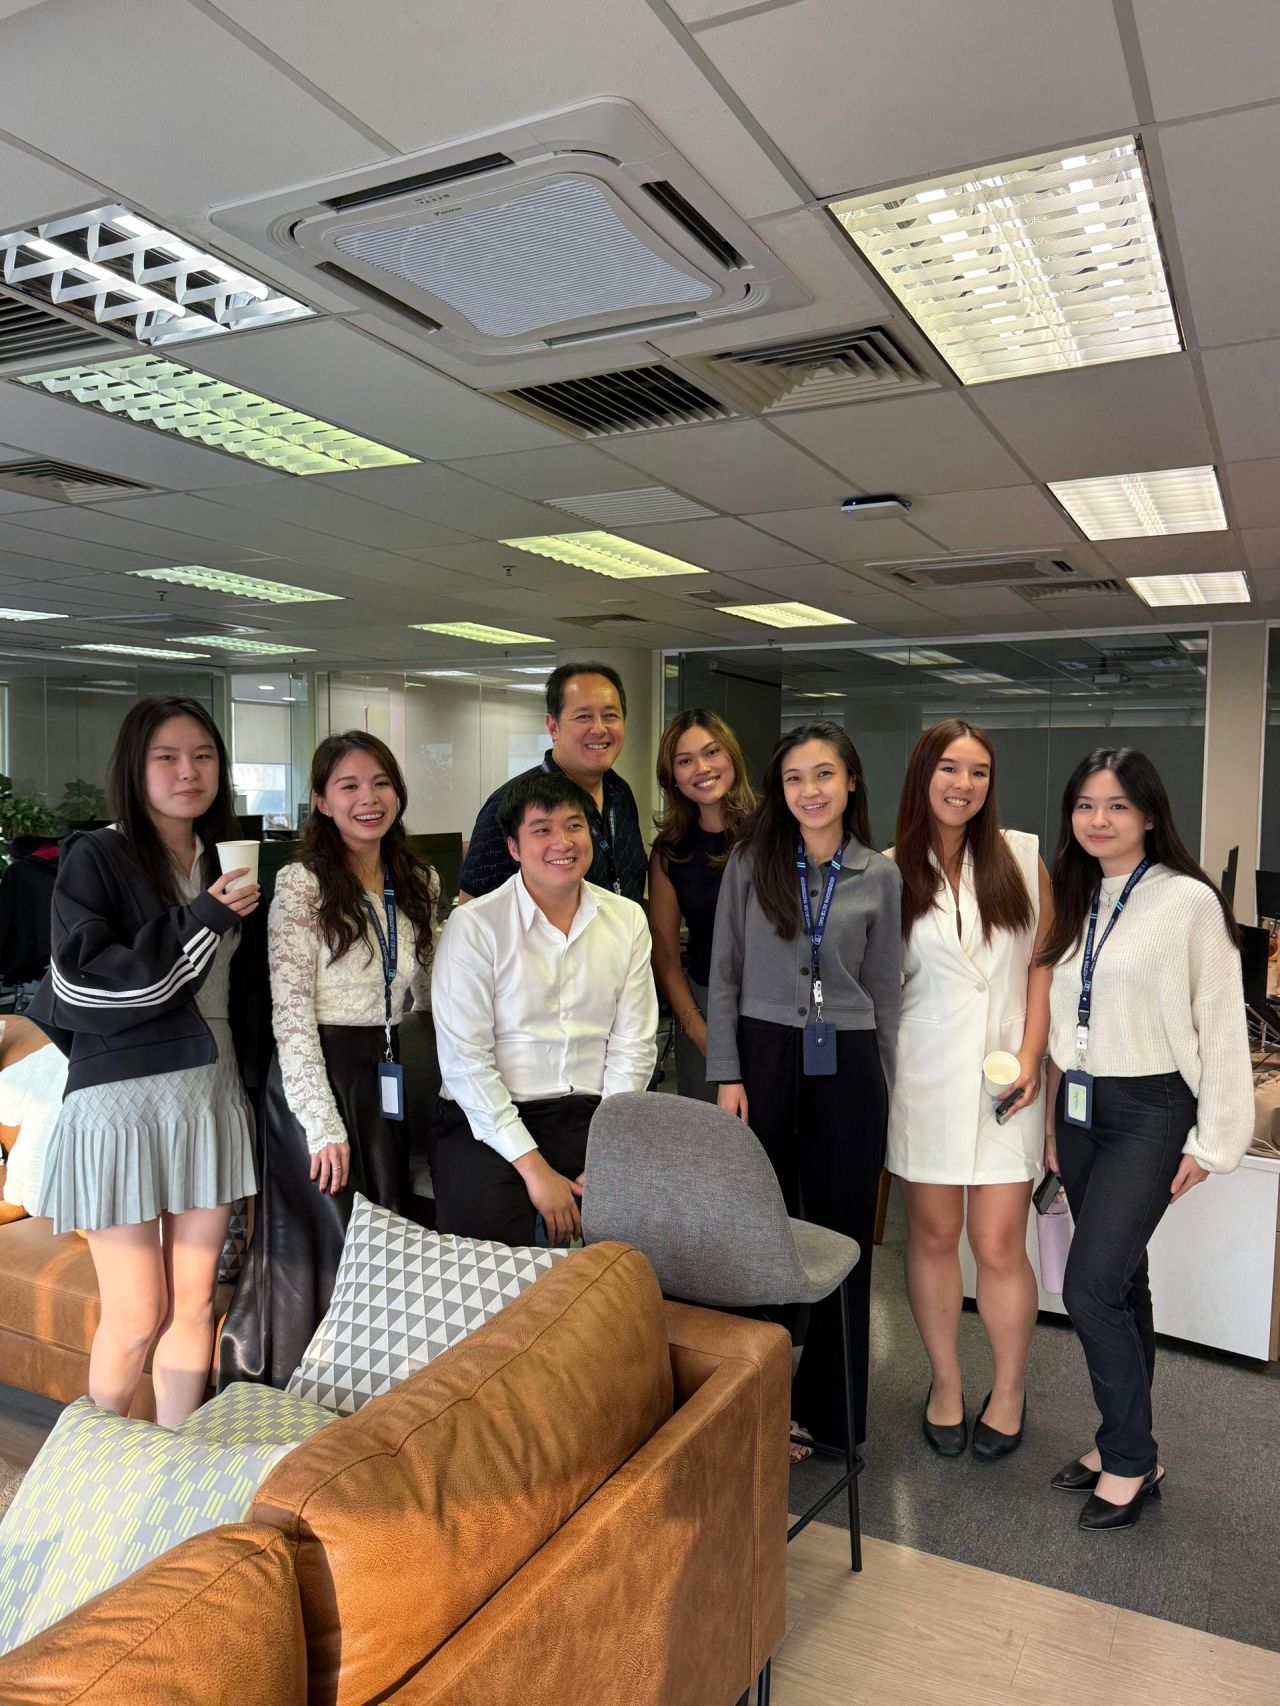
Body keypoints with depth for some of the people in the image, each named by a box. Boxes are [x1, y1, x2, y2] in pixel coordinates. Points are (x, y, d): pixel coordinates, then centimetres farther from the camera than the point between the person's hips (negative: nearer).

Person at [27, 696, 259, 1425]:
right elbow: (82, 986, -17)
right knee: (138, 1315, 2)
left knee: (195, 1304, 11)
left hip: (210, 1093, 5)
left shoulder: (225, 864, 12)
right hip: (123, 1098, -5)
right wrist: (202, 920, -18)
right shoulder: (97, 858, -6)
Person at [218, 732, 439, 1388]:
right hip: (314, 1075, -6)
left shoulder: (418, 883, 7)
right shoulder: (301, 885, -12)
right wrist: (322, 1122, -18)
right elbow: (290, 1013, -15)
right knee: (326, 1244, 3)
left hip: (384, 1075, 6)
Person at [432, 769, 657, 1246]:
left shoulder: (627, 920, 7)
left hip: (594, 1117, 3)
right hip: (489, 1119, -3)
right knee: (490, 1229, -30)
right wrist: (533, 1168, -15)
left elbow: (632, 1048, 4)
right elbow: (465, 1059, -10)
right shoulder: (473, 925, -5)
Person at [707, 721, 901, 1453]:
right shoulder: (751, 861, 1)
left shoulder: (880, 876, 3)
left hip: (847, 1064, 1)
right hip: (765, 1054, -1)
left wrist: (883, 1088, 7)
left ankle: (831, 1407, 26)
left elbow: (886, 991, 7)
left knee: (842, 1234, 8)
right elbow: (725, 976, 2)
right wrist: (727, 1074, -5)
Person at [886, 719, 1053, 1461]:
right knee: (933, 1234, 10)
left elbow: (1043, 964, 4)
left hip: (1004, 1073, 0)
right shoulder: (891, 872, 0)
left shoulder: (1022, 857, 1)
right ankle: (946, 1383, 31)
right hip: (924, 1072, 1)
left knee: (999, 1247, 2)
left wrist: (1030, 1057, -6)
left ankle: (1009, 1392, 25)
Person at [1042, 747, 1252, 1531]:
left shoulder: (1190, 901, -11)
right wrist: (1055, 1116, 13)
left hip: (1149, 1112, -6)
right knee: (1120, 1282, 15)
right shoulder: (1076, 902, 10)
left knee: (1091, 1286, -10)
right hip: (1081, 1108, 6)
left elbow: (1221, 1024, -10)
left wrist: (1214, 1140, -9)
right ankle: (1123, 1442, 28)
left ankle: (1132, 1461, 10)